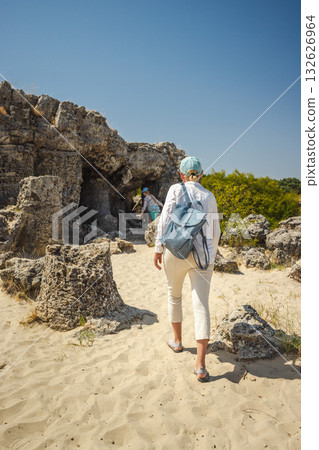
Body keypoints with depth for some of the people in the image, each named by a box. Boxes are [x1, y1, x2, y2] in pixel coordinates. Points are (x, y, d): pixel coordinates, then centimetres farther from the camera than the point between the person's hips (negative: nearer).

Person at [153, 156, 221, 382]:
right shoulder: (209, 196, 10)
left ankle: (177, 341, 39)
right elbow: (215, 231, 16)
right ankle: (200, 365, -4)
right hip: (203, 254, 2)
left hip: (176, 251, -1)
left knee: (174, 296, 22)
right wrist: (213, 250, 32)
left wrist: (159, 248, -3)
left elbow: (165, 219, -9)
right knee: (201, 306, 0)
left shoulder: (176, 189, 1)